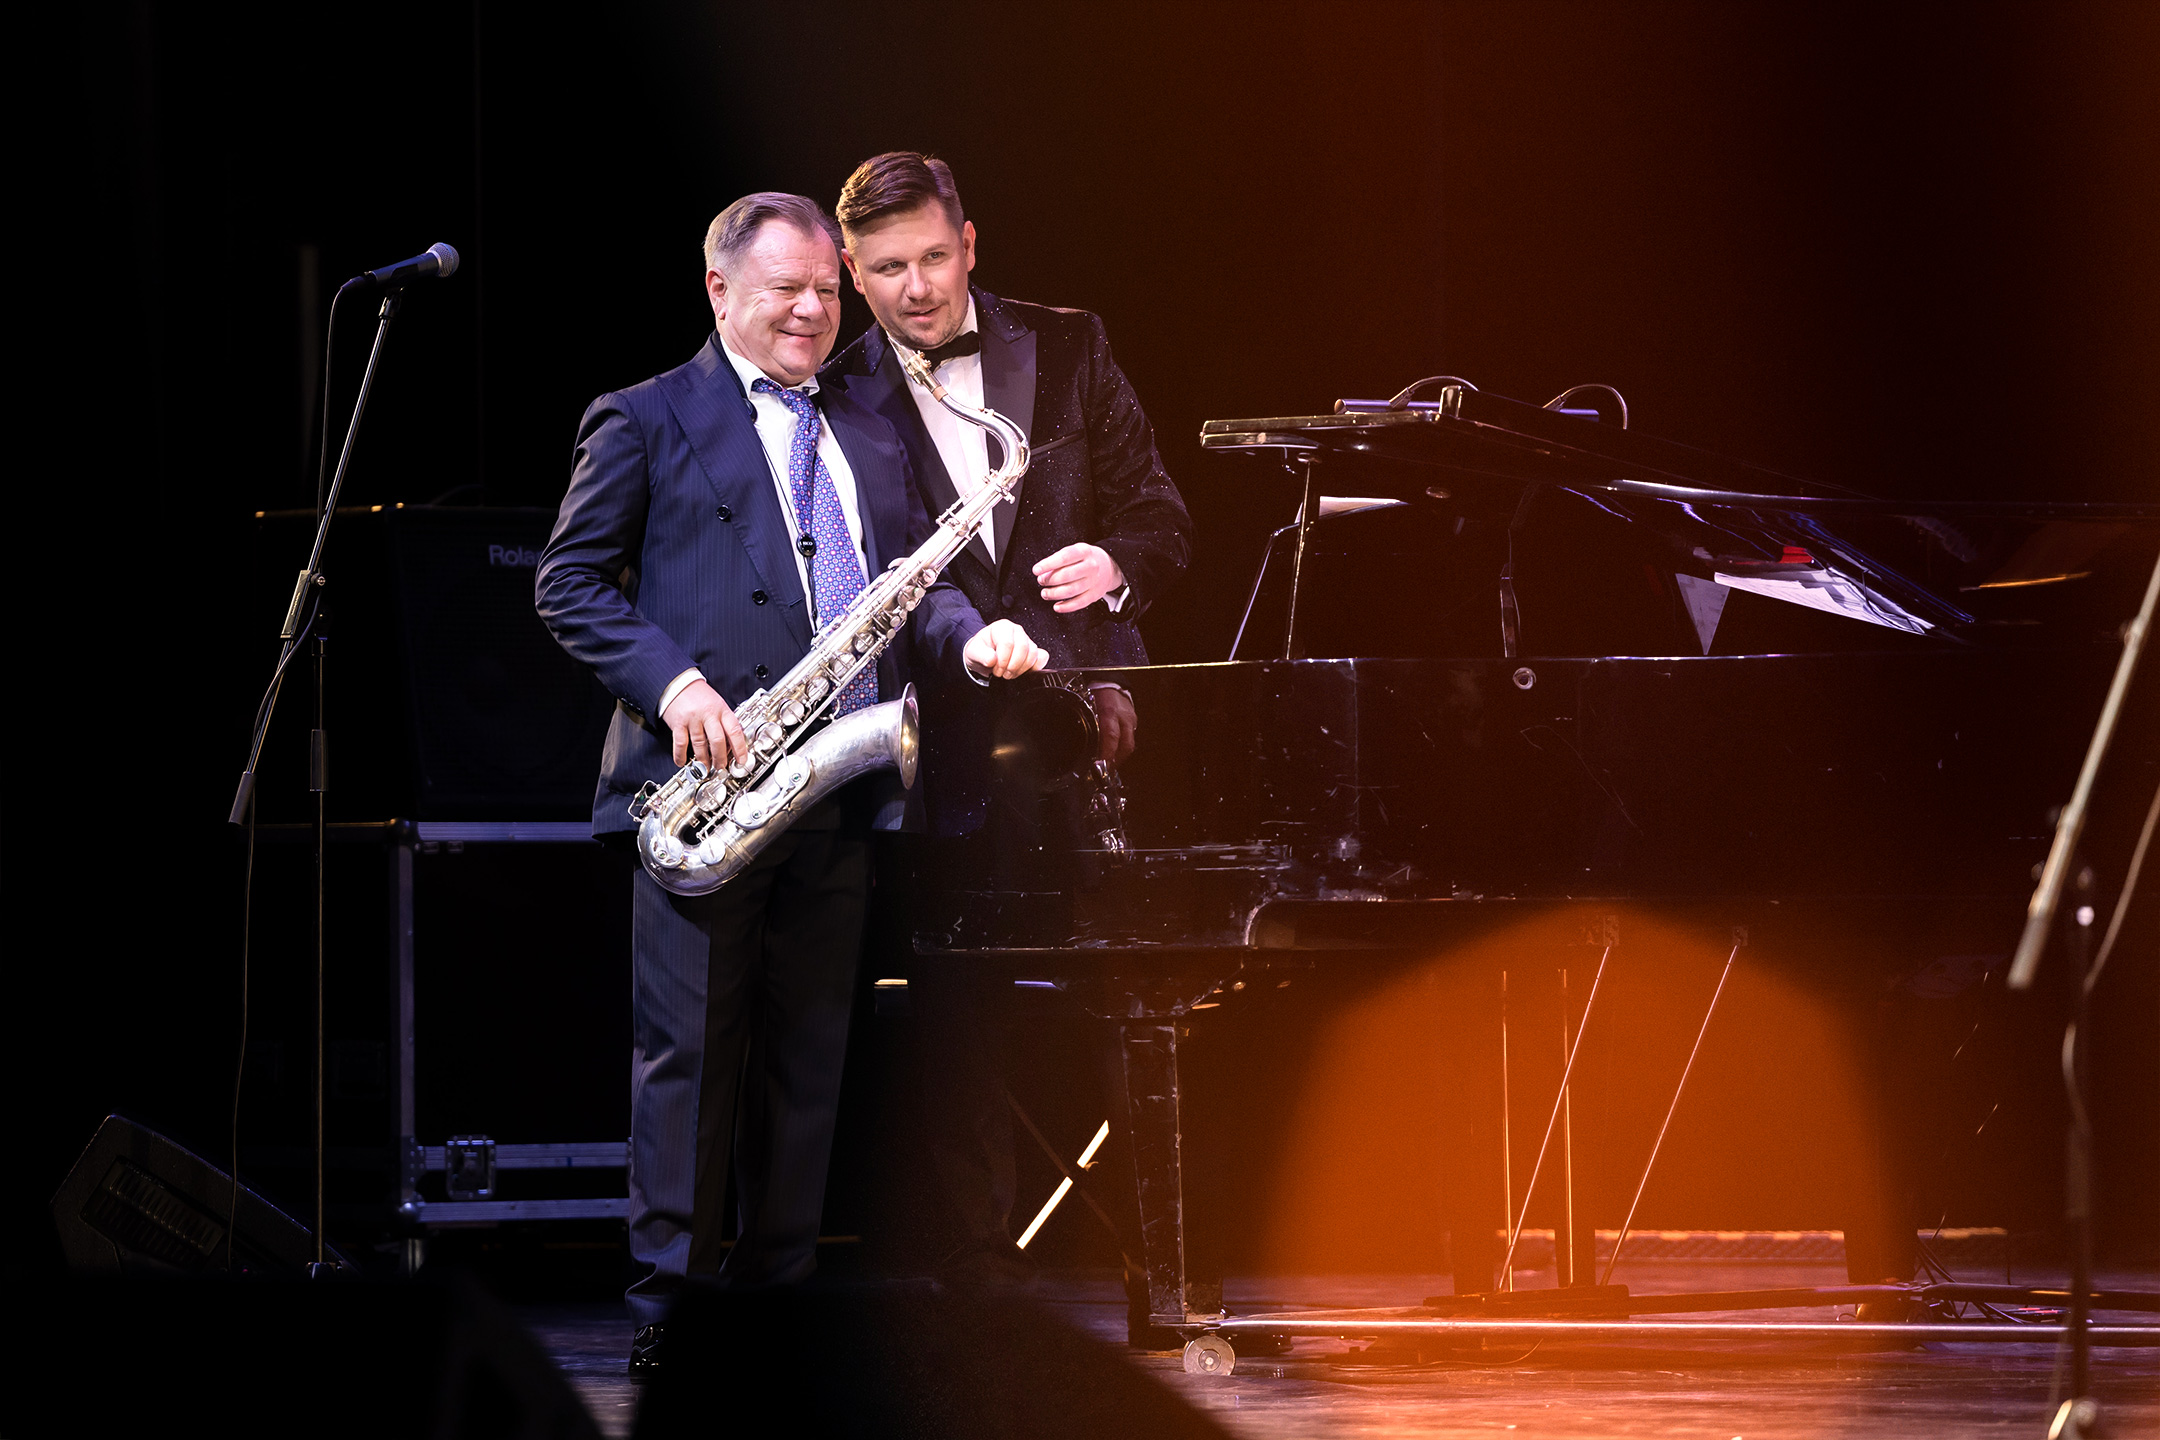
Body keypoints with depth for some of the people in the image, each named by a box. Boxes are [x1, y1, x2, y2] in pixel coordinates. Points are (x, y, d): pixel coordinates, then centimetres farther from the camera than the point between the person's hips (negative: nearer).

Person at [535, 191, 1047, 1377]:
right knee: (688, 1054, -5)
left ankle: (777, 1297, 13)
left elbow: (911, 586, 21)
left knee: (808, 1056, 7)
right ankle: (667, 1309, -2)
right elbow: (569, 583, -2)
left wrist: (969, 639, -1)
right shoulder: (648, 422, 3)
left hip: (839, 788, 5)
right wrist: (671, 684, -16)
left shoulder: (869, 438, 20)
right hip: (704, 784, -5)